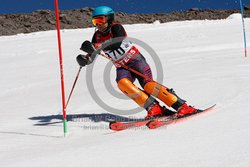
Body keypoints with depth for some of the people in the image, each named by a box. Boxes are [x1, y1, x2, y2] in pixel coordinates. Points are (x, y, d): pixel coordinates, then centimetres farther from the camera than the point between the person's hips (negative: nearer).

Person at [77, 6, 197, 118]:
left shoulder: (116, 28, -15)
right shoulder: (97, 36, 2)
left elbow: (116, 44, -34)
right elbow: (91, 57, 6)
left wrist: (95, 46, -40)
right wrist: (84, 60, -17)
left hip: (135, 60, -5)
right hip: (122, 67, 5)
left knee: (148, 84, -25)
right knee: (122, 83, -27)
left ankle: (181, 107, -24)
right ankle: (153, 109, -27)